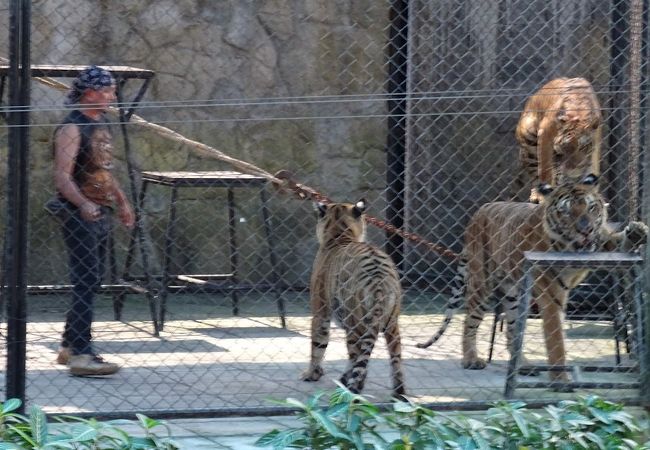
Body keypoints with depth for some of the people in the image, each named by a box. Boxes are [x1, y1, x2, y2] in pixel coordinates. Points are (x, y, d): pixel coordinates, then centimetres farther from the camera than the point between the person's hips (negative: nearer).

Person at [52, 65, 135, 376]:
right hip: (80, 215, -9)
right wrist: (83, 204, -36)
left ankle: (70, 346, 22)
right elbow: (63, 176, -23)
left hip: (101, 214, 9)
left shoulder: (102, 125, 15)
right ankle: (80, 355, -17)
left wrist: (122, 202, 25)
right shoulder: (72, 128, -14)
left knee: (91, 283, 13)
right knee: (86, 283, -14)